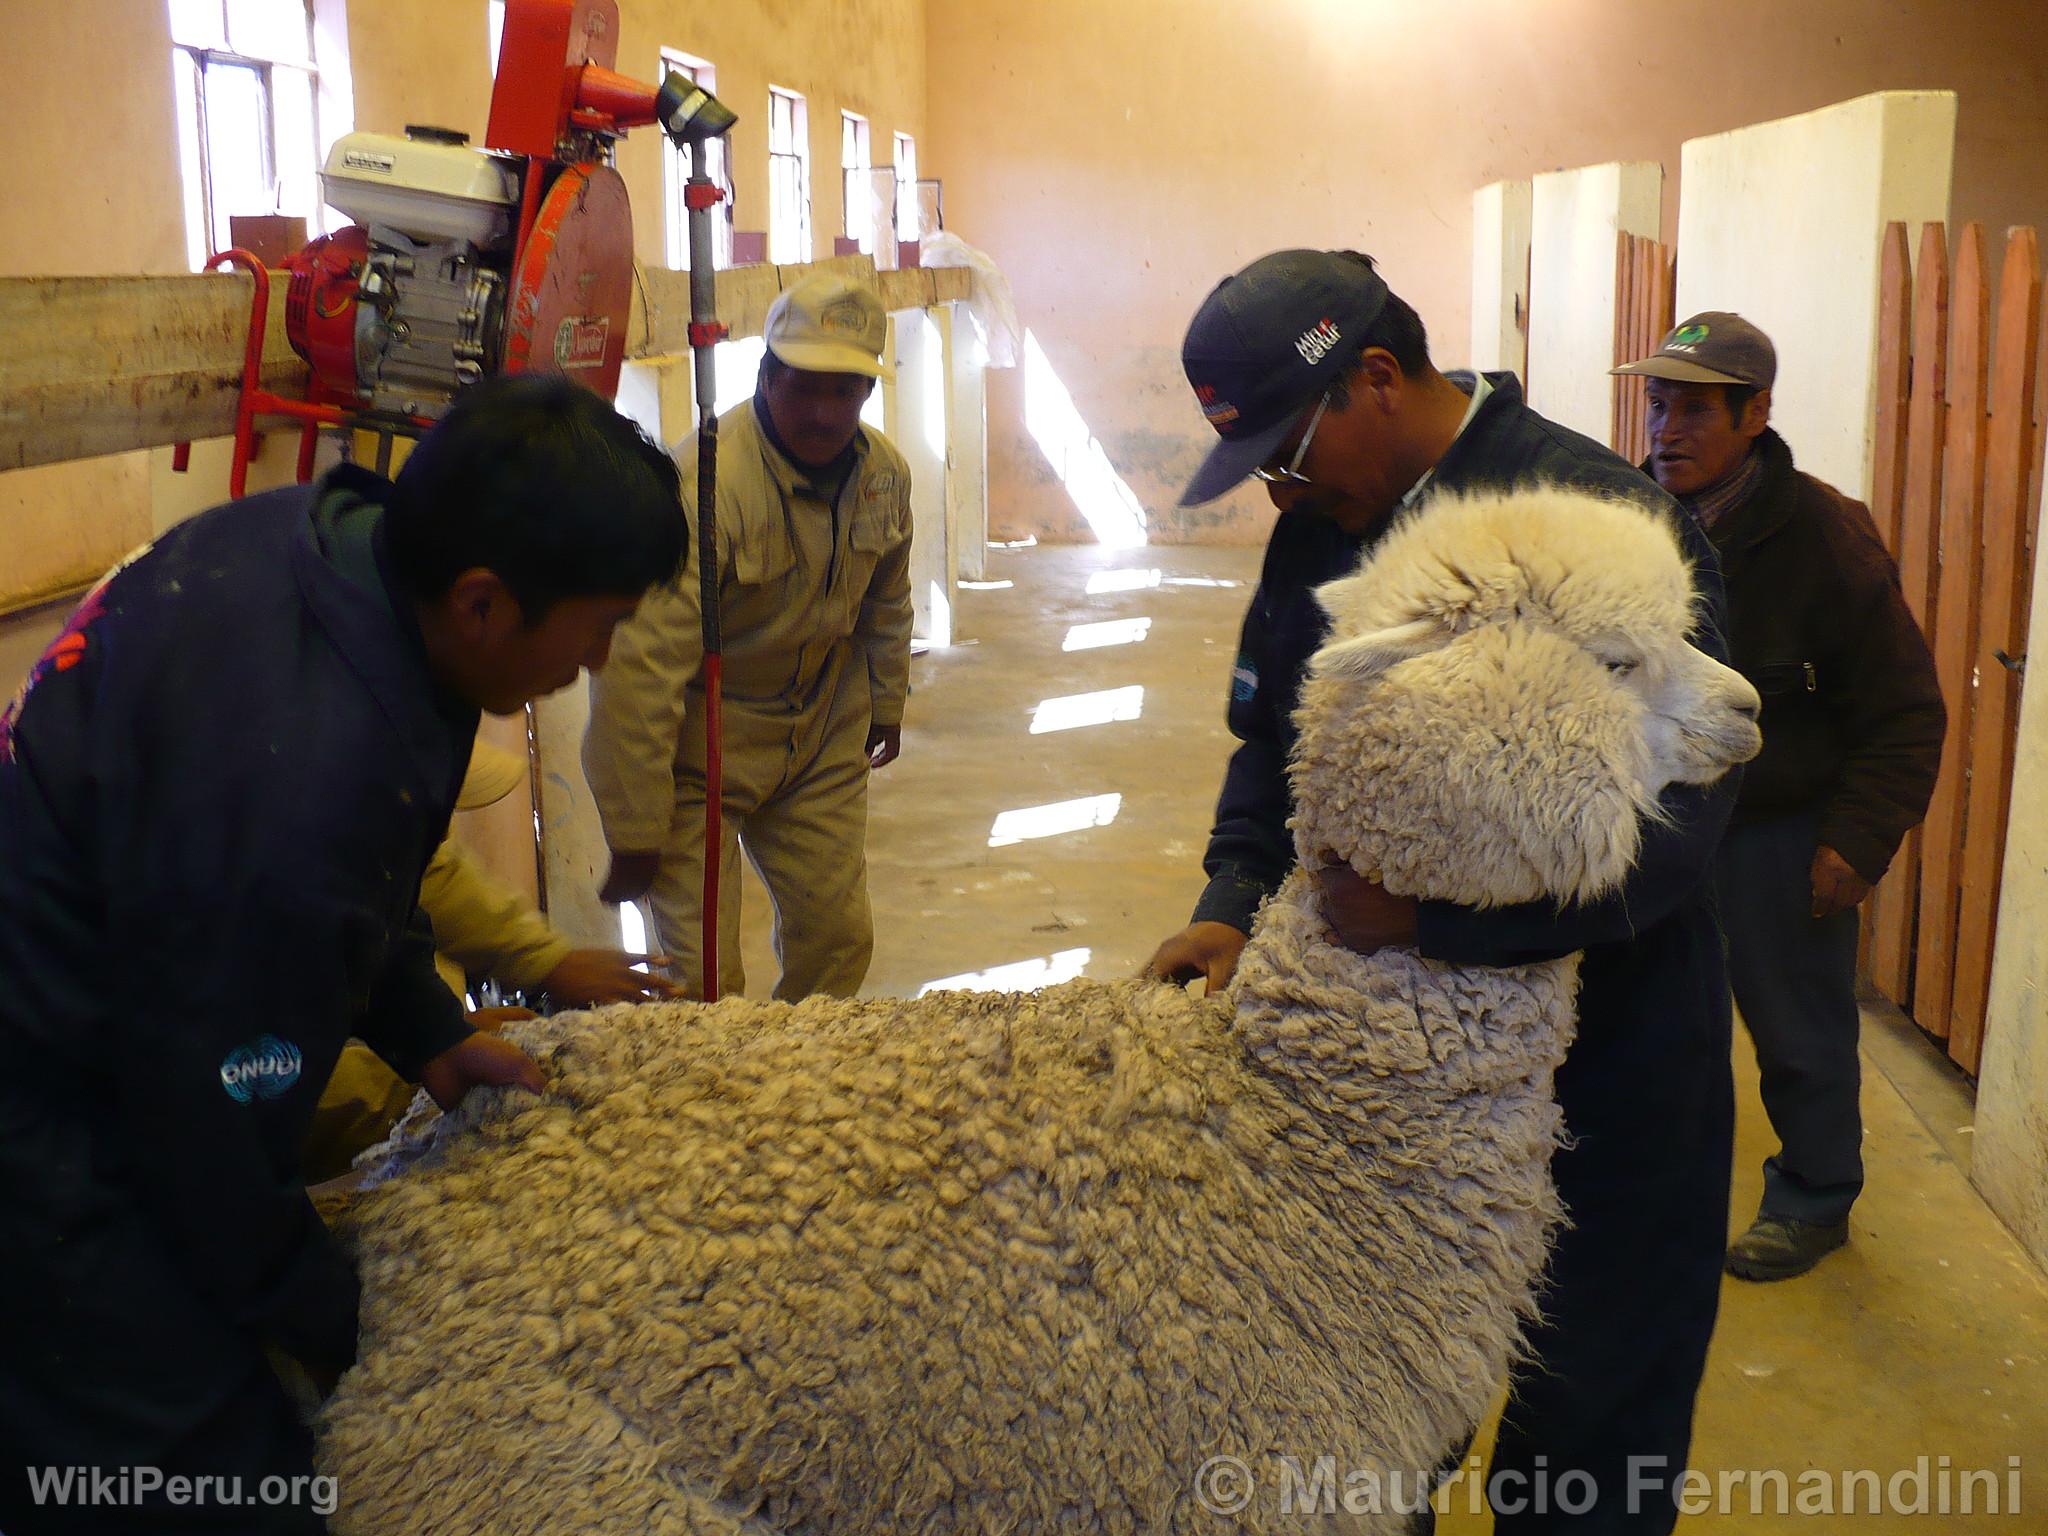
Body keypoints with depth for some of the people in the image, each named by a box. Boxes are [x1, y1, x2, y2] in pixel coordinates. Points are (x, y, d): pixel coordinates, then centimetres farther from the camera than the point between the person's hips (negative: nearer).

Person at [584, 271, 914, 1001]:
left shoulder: (884, 474, -4)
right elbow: (640, 669, -30)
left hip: (822, 746, 6)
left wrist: (886, 707, 26)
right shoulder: (705, 484, -29)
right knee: (702, 979, -7)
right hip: (699, 752, -6)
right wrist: (636, 835, -26)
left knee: (840, 937, 11)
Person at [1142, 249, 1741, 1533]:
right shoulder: (1318, 532, 0)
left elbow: (1668, 822, -28)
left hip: (1601, 1063, -6)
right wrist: (1236, 901, -8)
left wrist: (1426, 911, -31)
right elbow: (1270, 737, 9)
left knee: (1586, 1421, 15)